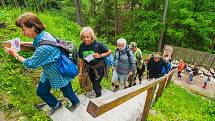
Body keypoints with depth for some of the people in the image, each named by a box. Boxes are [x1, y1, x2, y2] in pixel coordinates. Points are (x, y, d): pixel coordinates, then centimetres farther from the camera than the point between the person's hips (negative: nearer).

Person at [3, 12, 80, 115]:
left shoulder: (44, 47, -38)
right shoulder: (44, 34, -11)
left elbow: (31, 64, -19)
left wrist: (15, 55, -6)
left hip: (60, 74, -8)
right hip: (49, 72, 8)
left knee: (67, 92, 18)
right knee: (41, 91, 21)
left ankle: (76, 102, 50)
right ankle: (56, 105, 45)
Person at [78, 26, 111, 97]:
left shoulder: (98, 44, -23)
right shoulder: (82, 46, -11)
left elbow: (109, 51, -12)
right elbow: (81, 60, -1)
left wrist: (100, 55, -26)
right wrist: (81, 72, 2)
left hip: (99, 68, -4)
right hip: (90, 68, 5)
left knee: (95, 86, -1)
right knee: (94, 84, 24)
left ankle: (98, 96, 31)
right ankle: (100, 89, 57)